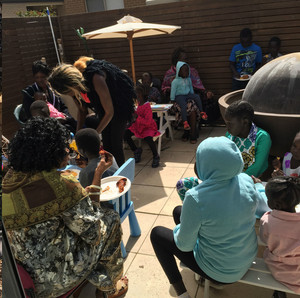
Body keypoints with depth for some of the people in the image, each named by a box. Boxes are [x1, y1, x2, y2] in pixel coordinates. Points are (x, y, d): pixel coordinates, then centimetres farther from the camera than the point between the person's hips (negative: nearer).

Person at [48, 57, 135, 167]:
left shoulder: (96, 78, -37)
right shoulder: (73, 85, -15)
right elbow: (82, 110, 1)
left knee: (116, 145, -6)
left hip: (120, 104, -7)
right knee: (106, 145, 6)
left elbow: (109, 112, -28)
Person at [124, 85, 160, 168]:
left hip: (148, 127, -8)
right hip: (138, 126, 8)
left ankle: (156, 156, -9)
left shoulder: (147, 107, -22)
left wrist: (137, 117, -29)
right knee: (125, 134, -13)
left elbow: (148, 122, -26)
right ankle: (136, 151, 9)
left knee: (148, 138, -37)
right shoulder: (139, 103, 4)